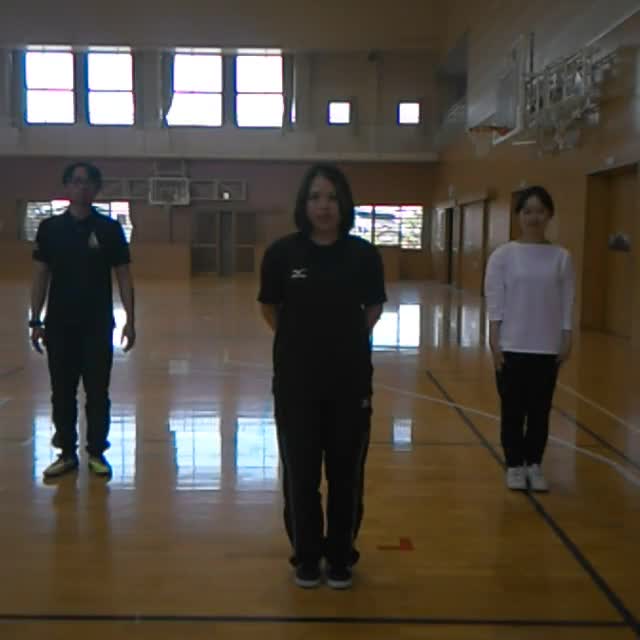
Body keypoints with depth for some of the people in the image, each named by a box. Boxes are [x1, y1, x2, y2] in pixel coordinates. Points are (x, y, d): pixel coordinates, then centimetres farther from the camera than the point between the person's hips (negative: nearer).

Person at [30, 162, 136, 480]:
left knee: (97, 391, 5)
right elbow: (40, 275, 6)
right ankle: (67, 453, 21)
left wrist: (130, 320, -6)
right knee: (62, 391, 8)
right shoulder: (50, 227, 3)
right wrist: (35, 320, 1)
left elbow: (123, 276, 0)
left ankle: (97, 453, 18)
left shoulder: (109, 228, -1)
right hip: (59, 324, 2)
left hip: (97, 324, -1)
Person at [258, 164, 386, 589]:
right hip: (296, 382, 0)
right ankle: (306, 557, 29)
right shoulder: (283, 252, -6)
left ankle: (341, 556, 30)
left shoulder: (363, 254, -5)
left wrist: (350, 339, 5)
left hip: (351, 380, 1)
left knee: (346, 473, 10)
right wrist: (299, 340, 6)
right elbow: (270, 308, 8)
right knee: (300, 473, 9)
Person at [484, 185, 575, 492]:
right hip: (512, 346, -1)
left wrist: (566, 341, 0)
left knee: (540, 410, 10)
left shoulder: (561, 257, 2)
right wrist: (494, 343, -8)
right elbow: (494, 303, -4)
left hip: (547, 348, 1)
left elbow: (567, 303, 4)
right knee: (512, 409, 7)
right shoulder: (503, 255, -3)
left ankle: (534, 466, 25)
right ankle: (515, 466, 22)